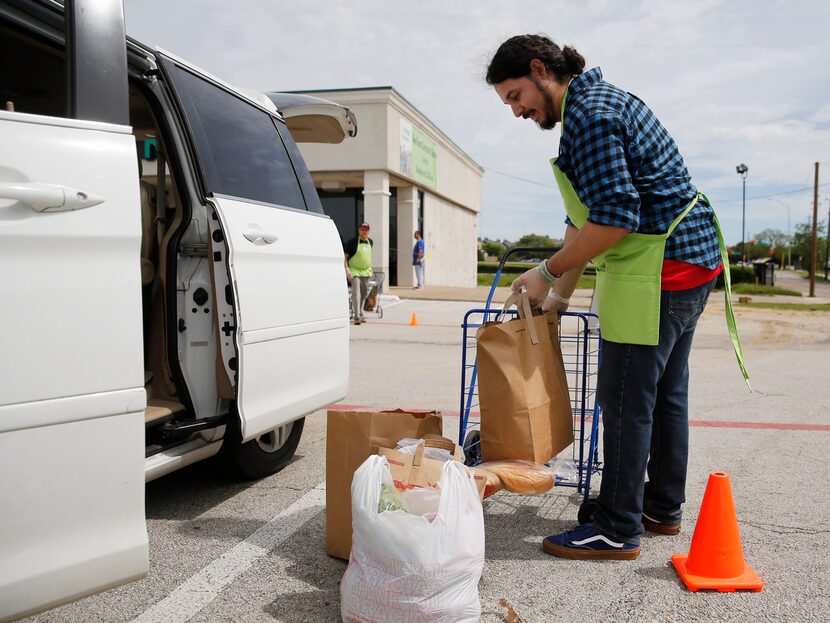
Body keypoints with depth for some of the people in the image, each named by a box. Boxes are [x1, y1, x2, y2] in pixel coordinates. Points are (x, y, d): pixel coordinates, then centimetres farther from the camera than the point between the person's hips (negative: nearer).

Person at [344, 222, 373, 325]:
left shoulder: (370, 242, 7)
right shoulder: (352, 242, -12)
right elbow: (345, 256, -12)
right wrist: (347, 269, -23)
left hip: (366, 271, 7)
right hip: (354, 271, -6)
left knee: (364, 293, 15)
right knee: (356, 293, -15)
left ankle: (361, 314, 32)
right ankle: (357, 317, -18)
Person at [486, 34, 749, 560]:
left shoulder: (588, 113, -15)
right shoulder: (598, 102, 19)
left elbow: (612, 220, -24)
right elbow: (587, 218, 20)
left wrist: (548, 271, -13)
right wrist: (562, 293, 18)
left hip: (660, 267, -11)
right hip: (690, 259, 11)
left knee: (626, 397, -5)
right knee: (665, 392, 16)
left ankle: (618, 531, 5)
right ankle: (663, 508, 28)